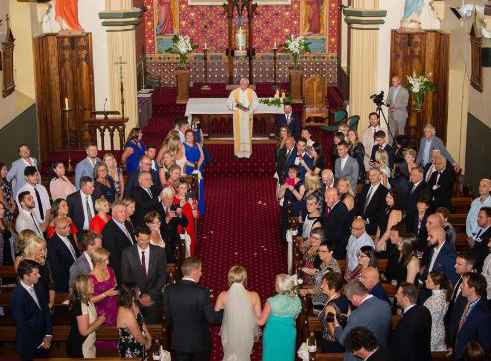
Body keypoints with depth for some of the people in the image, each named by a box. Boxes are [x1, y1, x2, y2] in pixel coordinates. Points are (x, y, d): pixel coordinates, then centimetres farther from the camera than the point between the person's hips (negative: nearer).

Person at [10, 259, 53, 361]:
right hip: (29, 345, -6)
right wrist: (39, 343, -12)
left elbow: (46, 311, 4)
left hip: (44, 338, 6)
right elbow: (21, 325, -19)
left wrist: (48, 334, -4)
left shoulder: (39, 287, -4)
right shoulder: (17, 296, -24)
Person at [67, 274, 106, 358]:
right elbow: (84, 331, -25)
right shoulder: (80, 305, -23)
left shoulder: (88, 302, 6)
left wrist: (98, 320, 4)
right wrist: (99, 321, -12)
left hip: (89, 345, 9)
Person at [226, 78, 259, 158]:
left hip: (247, 116, 0)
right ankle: (239, 151, 7)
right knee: (238, 133, 1)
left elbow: (255, 104, 0)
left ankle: (247, 152, 9)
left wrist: (249, 109, -16)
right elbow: (229, 103, 2)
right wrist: (236, 106, -16)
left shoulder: (252, 93, 1)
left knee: (247, 133, 2)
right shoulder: (234, 92, 1)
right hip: (238, 116, 0)